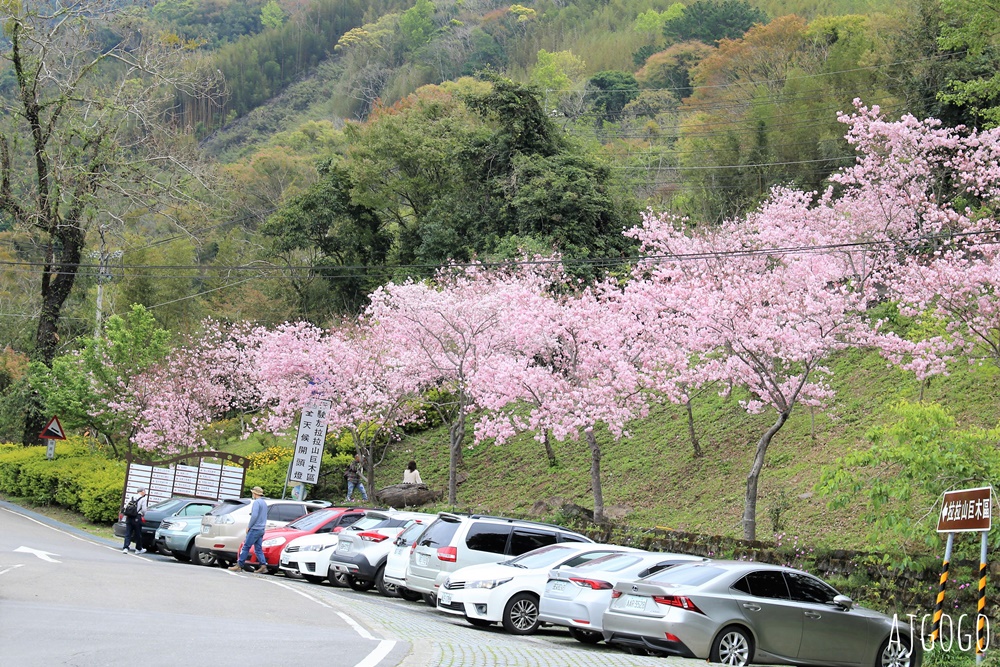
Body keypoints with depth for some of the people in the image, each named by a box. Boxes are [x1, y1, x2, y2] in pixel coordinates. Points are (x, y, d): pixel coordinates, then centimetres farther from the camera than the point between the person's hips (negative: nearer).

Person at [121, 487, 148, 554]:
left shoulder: (131, 497, 10)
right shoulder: (143, 499, -5)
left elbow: (126, 506, 7)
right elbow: (144, 510, -9)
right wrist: (142, 514, 12)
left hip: (129, 518, 4)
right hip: (137, 518, -4)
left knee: (128, 534, 3)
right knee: (138, 534, 10)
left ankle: (125, 548, -11)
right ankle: (138, 549, 21)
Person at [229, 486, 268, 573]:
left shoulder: (257, 502, -12)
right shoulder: (264, 503, 17)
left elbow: (254, 516, -20)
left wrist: (249, 526, -13)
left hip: (255, 529, -9)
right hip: (261, 529, 9)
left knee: (246, 547, -5)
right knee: (258, 548, 8)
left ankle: (239, 565, -5)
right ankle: (263, 566, -1)